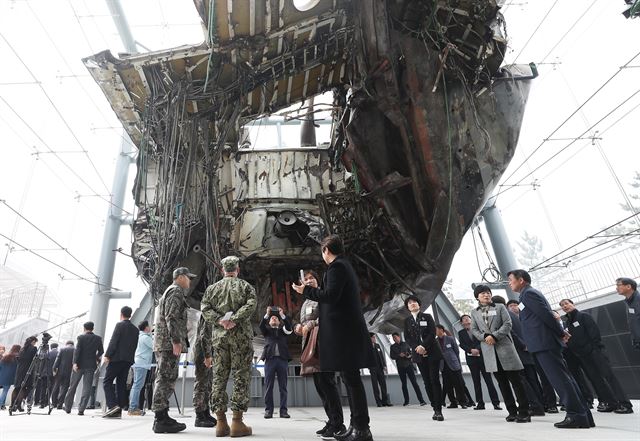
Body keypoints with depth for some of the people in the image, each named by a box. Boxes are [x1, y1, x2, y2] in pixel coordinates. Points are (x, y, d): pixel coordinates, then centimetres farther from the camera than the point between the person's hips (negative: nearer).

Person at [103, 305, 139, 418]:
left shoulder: (120, 325, -4)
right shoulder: (136, 329, 15)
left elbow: (113, 341, -12)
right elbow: (135, 346, 13)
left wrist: (107, 355, -10)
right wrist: (130, 357, 16)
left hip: (117, 358, -6)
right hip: (128, 360, 6)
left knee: (107, 381, 1)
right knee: (121, 383, 8)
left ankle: (112, 405, -14)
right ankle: (118, 410, 7)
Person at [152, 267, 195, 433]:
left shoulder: (169, 292, 25)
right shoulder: (176, 291, -7)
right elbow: (171, 317, -18)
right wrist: (176, 341, -21)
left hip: (162, 344, 10)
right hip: (169, 343, -10)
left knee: (163, 380, 11)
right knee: (166, 379, -9)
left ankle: (162, 417, 16)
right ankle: (161, 420, -7)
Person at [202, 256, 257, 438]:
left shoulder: (212, 288, 12)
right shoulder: (245, 286, 2)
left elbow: (205, 308, 1)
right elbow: (251, 305, -14)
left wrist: (220, 320, -5)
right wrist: (234, 319, -15)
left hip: (219, 336, 3)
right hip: (241, 336, -3)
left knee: (219, 376, 9)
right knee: (241, 376, 1)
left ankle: (221, 422, 12)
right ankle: (237, 422, 2)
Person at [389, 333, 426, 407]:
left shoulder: (405, 344, 7)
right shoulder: (392, 347, 8)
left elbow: (411, 351, 9)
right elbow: (392, 356, 0)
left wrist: (410, 355, -12)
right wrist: (399, 355, -16)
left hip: (408, 365, -1)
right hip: (400, 367, 2)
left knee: (414, 382, -6)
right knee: (404, 384, 6)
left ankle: (421, 400, -7)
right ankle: (406, 401, 14)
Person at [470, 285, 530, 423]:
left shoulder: (500, 307, 7)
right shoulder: (474, 312, 13)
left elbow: (508, 324, -4)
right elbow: (474, 330, 8)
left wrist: (494, 336, -14)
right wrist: (485, 337, -11)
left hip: (504, 345, -2)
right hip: (488, 349, 3)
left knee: (515, 379, -2)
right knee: (502, 381, 7)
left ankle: (524, 412, 2)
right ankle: (512, 411, 15)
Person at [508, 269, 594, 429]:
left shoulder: (528, 293, -9)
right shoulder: (530, 293, 22)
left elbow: (546, 314, -16)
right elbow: (547, 314, 22)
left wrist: (561, 333, -6)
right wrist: (561, 332, 17)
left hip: (543, 343, -10)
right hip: (545, 342, 10)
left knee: (559, 378, -7)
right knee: (564, 377, 10)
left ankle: (577, 416, -4)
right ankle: (583, 415, 13)